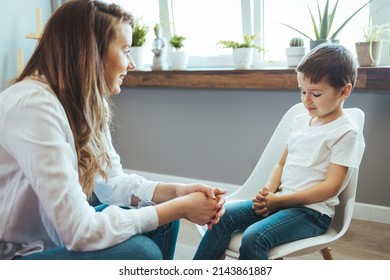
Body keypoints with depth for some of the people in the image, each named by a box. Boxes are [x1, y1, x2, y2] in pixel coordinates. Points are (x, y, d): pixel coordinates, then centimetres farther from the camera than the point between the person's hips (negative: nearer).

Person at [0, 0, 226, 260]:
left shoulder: (90, 102, -1)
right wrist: (181, 207, -23)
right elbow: (80, 231, -30)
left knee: (162, 218, 0)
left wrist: (176, 191, -13)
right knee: (139, 252, -24)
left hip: (54, 238, 8)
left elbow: (111, 181, 3)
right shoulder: (34, 106, -28)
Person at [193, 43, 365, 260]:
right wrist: (268, 192, -4)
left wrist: (280, 200, -17)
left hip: (313, 210, -7)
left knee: (254, 237, -29)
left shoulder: (347, 132, -8)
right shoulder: (300, 121, 13)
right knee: (224, 216, -12)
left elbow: (330, 186, -14)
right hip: (280, 200, 7)